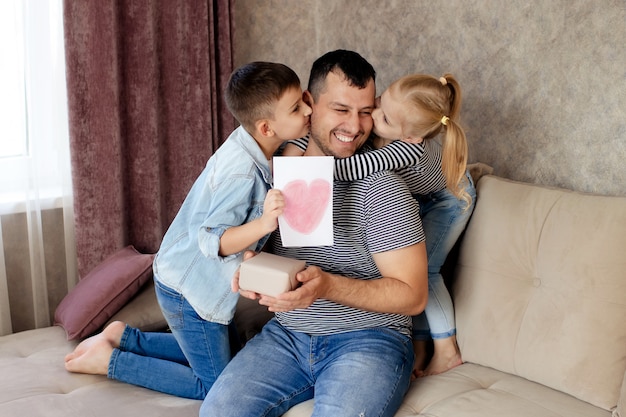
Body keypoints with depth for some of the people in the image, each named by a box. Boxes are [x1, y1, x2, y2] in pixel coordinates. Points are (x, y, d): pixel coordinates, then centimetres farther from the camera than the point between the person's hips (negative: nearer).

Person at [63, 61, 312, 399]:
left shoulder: (248, 145, -3)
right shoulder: (241, 171, -30)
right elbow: (212, 241, -30)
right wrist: (263, 224, -44)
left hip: (185, 277, 9)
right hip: (188, 287, -9)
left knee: (202, 353, 27)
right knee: (214, 389, 3)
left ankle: (123, 337, 26)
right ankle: (111, 361, 6)